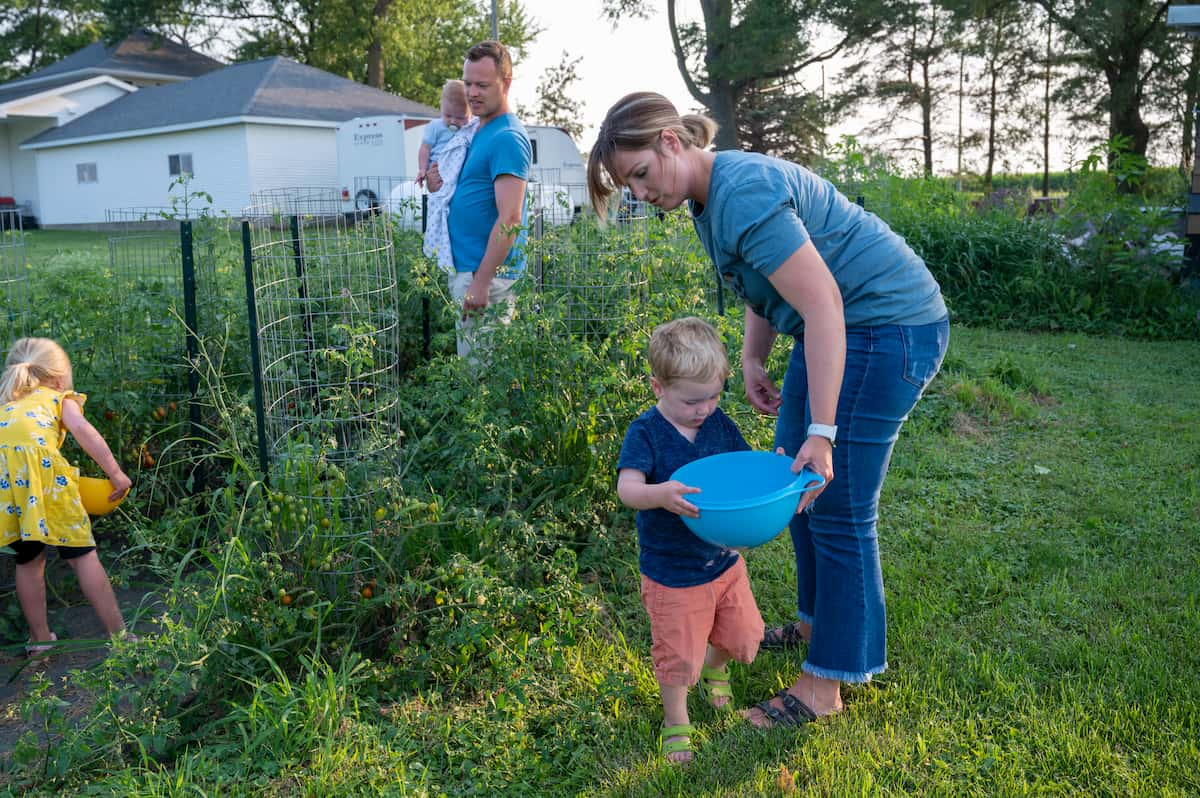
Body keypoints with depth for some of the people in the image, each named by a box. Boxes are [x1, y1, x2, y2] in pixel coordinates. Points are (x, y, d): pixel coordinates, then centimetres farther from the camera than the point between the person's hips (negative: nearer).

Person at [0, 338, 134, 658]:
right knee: (82, 555, 5)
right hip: (39, 465, -4)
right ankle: (118, 634, 8)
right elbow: (82, 429, 2)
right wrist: (115, 472, 1)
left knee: (28, 560, 22)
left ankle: (40, 638, 31)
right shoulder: (59, 398, 23)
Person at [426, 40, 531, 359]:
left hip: (486, 274, -10)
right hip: (463, 267, 10)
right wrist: (437, 185, 4)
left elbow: (510, 219, -22)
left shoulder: (507, 139, -14)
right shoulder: (477, 132, 16)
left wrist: (481, 282, -24)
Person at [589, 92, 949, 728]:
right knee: (796, 479, 16)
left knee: (837, 505, -6)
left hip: (888, 325, -10)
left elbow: (823, 308, -29)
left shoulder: (743, 194, -24)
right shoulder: (711, 193, 7)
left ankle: (826, 682, 7)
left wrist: (822, 432, -29)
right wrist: (751, 361, 4)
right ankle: (817, 620, 34)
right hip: (843, 324, 10)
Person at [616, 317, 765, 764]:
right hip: (671, 574, -5)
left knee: (743, 637, 18)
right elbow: (627, 488, -28)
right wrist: (661, 494, -49)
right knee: (677, 656, 6)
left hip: (724, 562, 5)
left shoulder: (720, 425, -2)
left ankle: (713, 667, 53)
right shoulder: (645, 433, -17)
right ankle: (675, 721, 35)